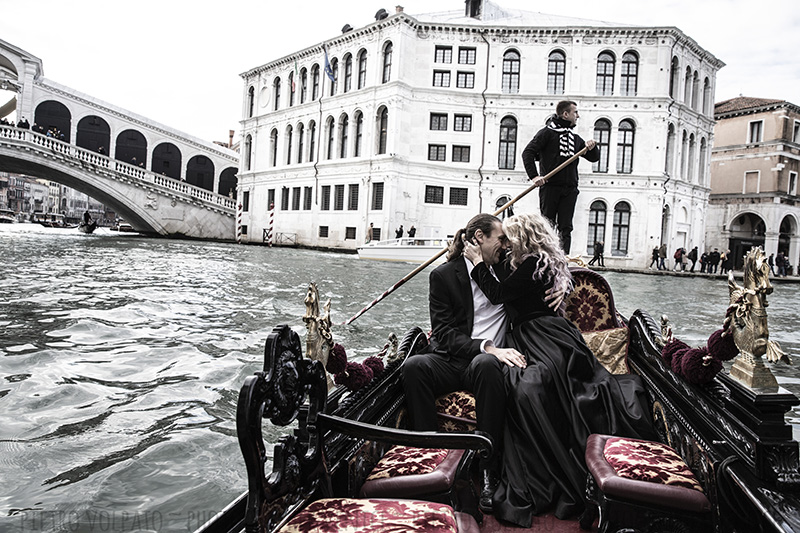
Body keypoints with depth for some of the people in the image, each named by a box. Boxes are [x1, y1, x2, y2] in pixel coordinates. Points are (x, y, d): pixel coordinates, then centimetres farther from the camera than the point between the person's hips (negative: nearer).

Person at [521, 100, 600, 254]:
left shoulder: (575, 138, 20)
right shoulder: (547, 132, 2)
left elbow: (594, 158, 25)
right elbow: (527, 152, -8)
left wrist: (593, 148, 2)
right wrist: (534, 176, -19)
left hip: (570, 189, 5)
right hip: (550, 186, -5)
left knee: (566, 228, 1)